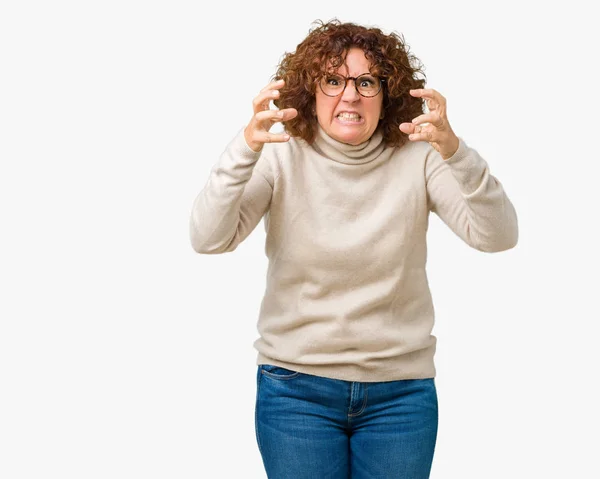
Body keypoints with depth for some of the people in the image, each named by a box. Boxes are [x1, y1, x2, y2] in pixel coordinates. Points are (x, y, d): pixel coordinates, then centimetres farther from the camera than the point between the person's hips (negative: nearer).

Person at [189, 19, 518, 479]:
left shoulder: (418, 158, -6)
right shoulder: (282, 158, -7)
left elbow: (498, 236, -17)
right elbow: (208, 239, -18)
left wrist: (454, 152, -33)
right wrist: (246, 149, -33)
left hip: (401, 390, 1)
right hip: (297, 385, -1)